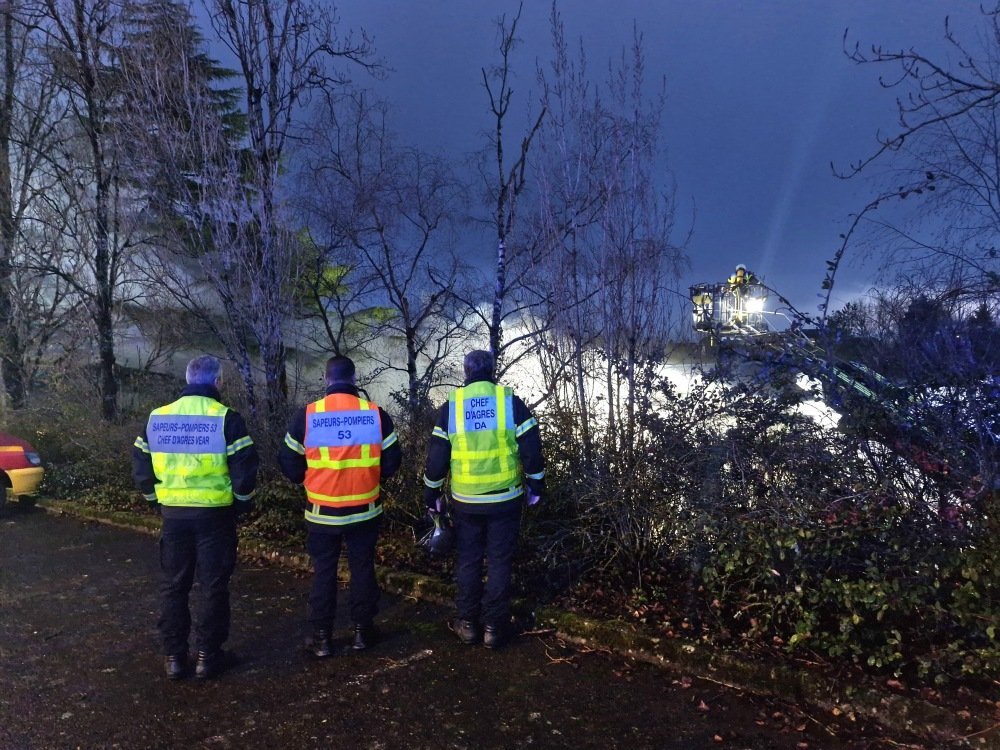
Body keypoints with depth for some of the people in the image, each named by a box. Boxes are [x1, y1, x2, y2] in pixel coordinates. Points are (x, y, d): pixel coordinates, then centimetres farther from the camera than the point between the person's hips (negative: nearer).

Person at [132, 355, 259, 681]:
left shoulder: (158, 417, 4)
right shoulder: (226, 418, -10)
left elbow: (141, 468, 8)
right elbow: (244, 468, -12)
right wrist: (243, 502, 4)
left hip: (173, 513, 4)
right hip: (215, 513, -3)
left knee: (172, 585, 15)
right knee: (213, 586, 8)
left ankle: (174, 656, 21)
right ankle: (207, 655, 14)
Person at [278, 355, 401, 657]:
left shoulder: (307, 415, -9)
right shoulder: (375, 413, -8)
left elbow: (289, 462, -1)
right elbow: (392, 461, -1)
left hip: (322, 512, 0)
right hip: (365, 511, 1)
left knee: (324, 572, 13)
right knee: (362, 568, 15)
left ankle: (322, 637, 19)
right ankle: (362, 630, 24)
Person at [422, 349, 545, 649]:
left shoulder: (450, 407, -3)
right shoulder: (511, 402, -6)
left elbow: (437, 457, -1)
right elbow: (531, 450, -5)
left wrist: (431, 495, 11)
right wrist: (536, 486, 8)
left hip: (465, 501, 1)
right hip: (505, 499, -1)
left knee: (468, 561, 15)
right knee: (499, 562, 10)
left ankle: (468, 624, 22)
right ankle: (494, 627, 16)